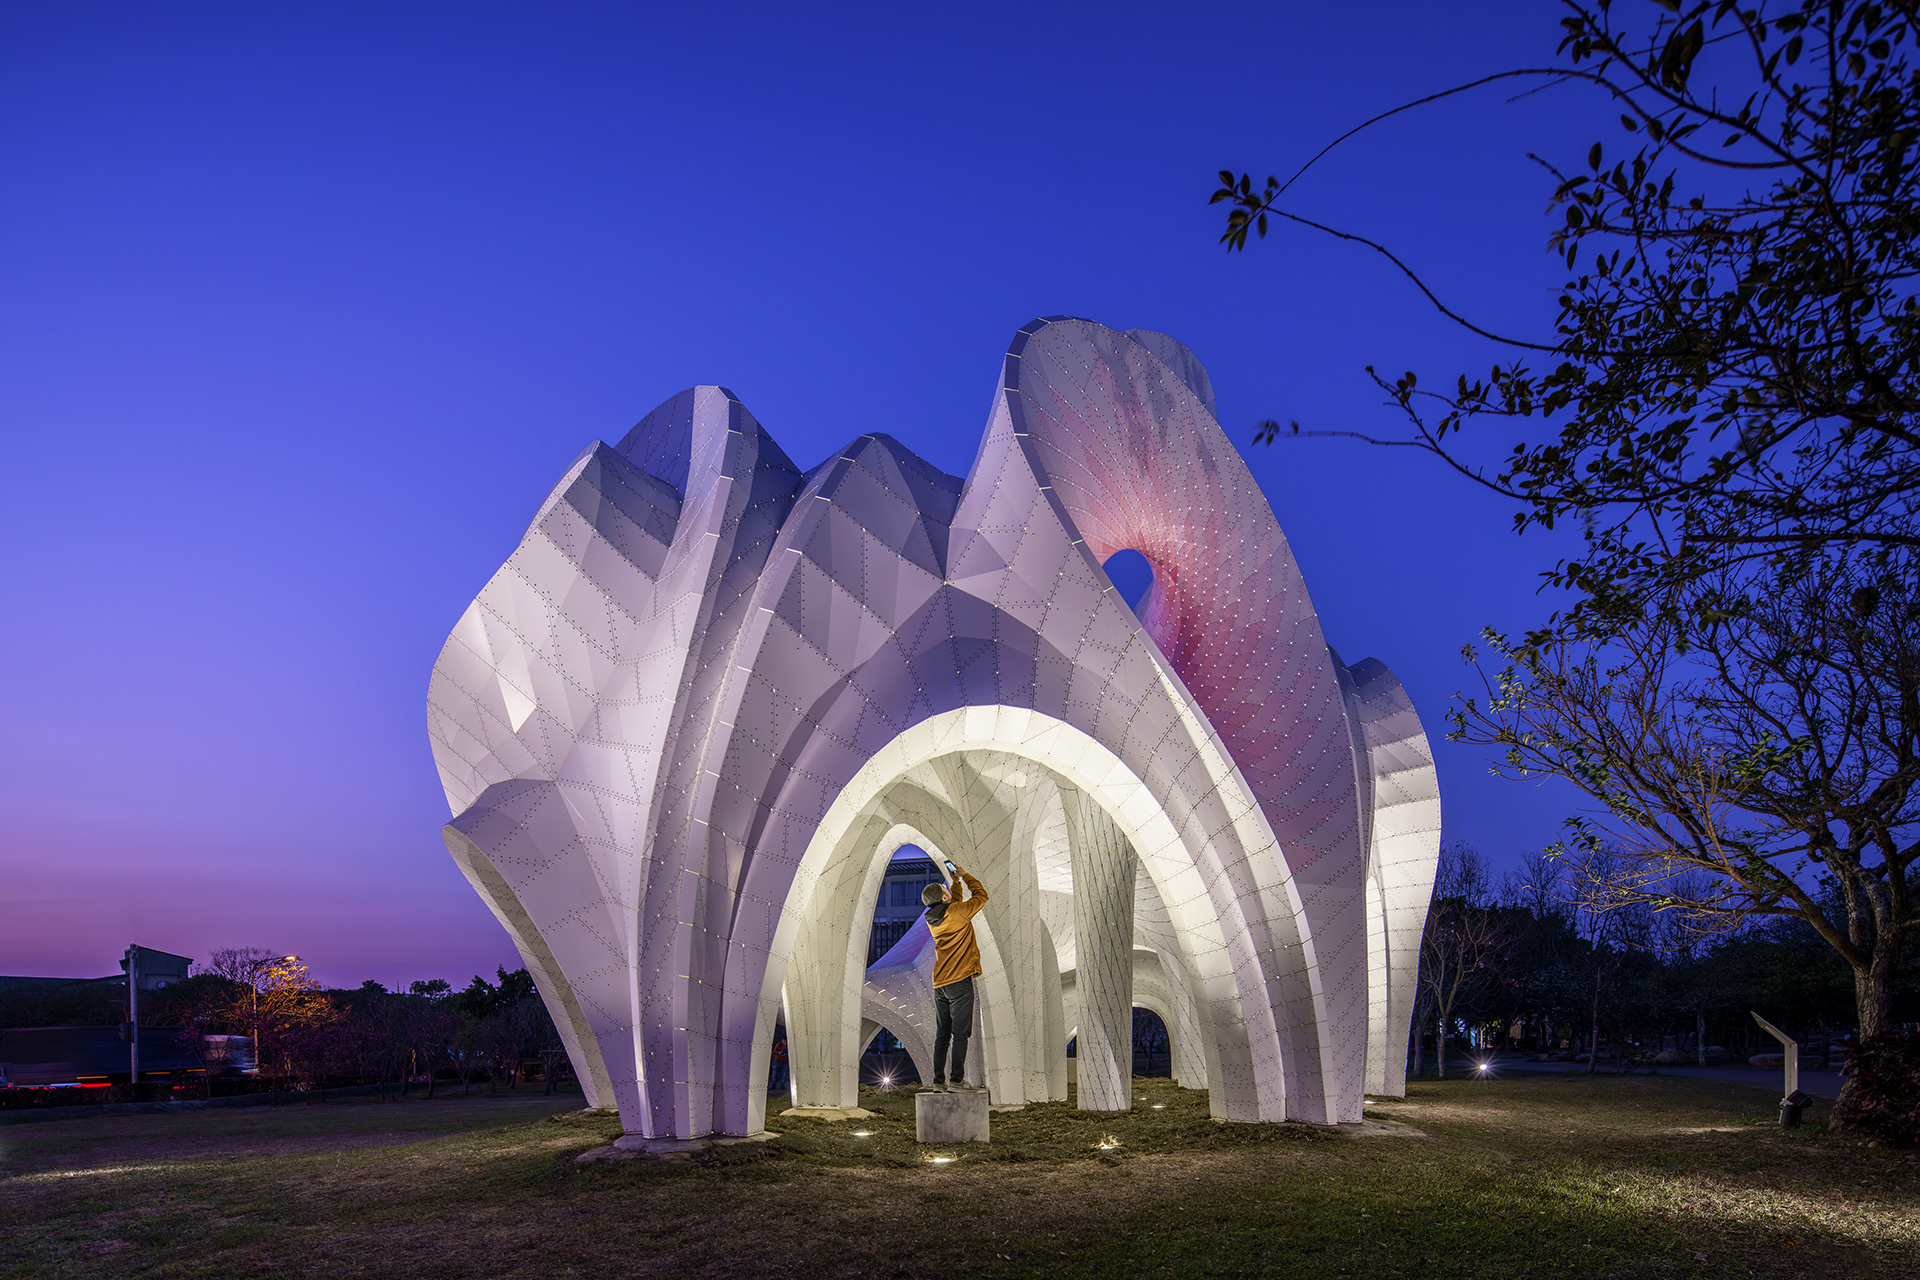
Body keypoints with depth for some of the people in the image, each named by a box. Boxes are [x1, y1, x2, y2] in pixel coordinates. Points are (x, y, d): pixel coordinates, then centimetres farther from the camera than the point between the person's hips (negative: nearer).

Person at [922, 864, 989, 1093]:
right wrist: (963, 875, 13)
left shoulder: (933, 919, 10)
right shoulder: (957, 913, -11)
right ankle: (956, 1081, -11)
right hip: (959, 980, -8)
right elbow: (981, 896, 4)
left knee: (942, 1033, 11)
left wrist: (956, 880, 27)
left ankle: (939, 1079, 13)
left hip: (940, 983, 8)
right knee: (960, 1033, -7)